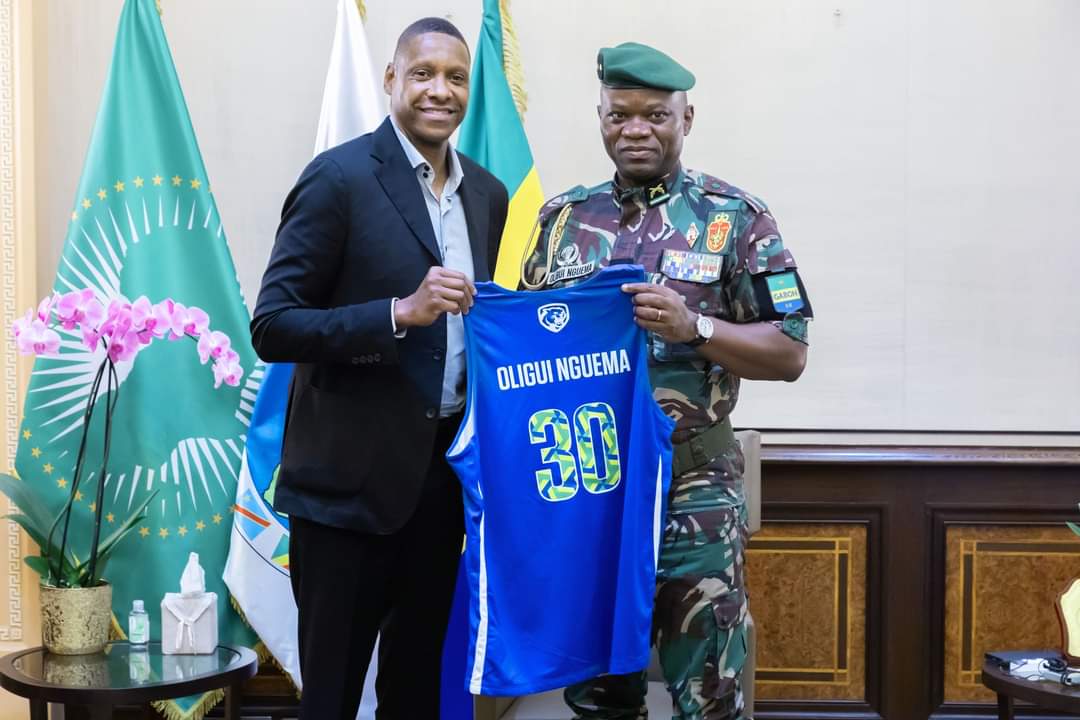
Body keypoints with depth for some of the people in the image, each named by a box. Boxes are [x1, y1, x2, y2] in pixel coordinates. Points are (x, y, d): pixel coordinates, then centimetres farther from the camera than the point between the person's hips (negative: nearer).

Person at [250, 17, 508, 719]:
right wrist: (401, 312, -24)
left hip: (445, 471, 6)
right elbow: (272, 327, -15)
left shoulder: (488, 193, 9)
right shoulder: (340, 177, -10)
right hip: (352, 476, -6)